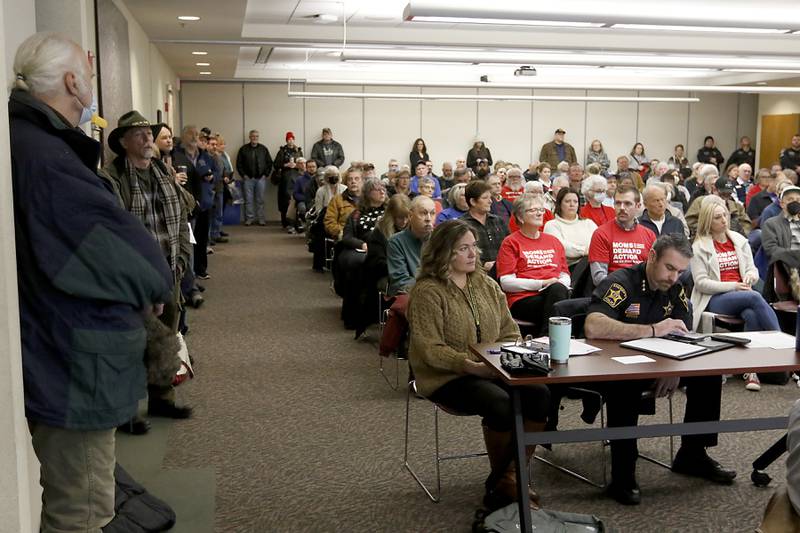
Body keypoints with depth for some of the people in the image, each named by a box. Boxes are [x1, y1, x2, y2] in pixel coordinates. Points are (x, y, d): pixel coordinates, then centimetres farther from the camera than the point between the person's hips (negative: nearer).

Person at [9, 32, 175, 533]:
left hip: (53, 359, 11)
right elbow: (128, 250, -21)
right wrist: (158, 284, -2)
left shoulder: (30, 142, 9)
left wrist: (146, 285, -2)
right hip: (73, 369, -11)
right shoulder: (46, 159, -25)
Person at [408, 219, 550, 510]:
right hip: (447, 377, -6)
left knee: (539, 393, -20)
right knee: (501, 404, -31)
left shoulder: (486, 284, 11)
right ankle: (498, 480, -5)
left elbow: (509, 331, 13)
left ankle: (512, 475, -7)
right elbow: (429, 349, -17)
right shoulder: (428, 292, -10)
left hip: (493, 369, 6)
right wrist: (466, 364, -30)